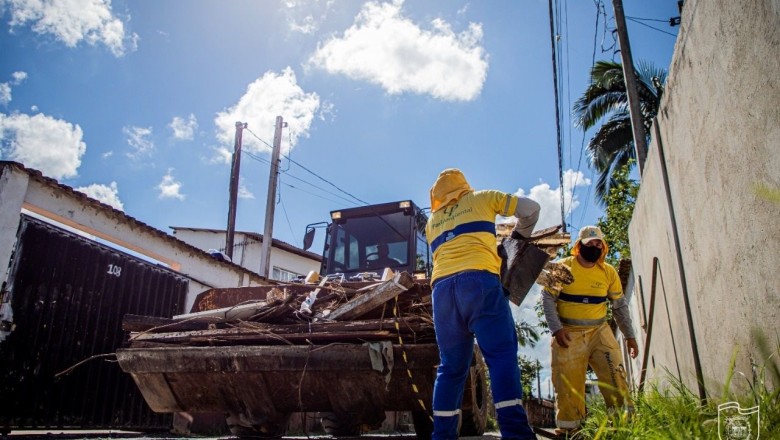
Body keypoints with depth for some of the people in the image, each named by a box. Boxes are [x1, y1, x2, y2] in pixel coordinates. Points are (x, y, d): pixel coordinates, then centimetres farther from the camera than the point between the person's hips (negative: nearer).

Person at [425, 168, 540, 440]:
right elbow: (531, 208, 23)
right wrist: (521, 236, 39)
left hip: (442, 287, 4)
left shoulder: (431, 222, 31)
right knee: (502, 355, -8)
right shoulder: (481, 198, 22)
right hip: (479, 281, -4)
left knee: (451, 367, 7)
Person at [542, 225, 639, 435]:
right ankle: (568, 430, 13)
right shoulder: (563, 267, -6)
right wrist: (556, 328, -15)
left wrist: (629, 335, 9)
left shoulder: (609, 272, 4)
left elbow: (620, 305, 12)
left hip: (599, 331, 3)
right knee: (568, 386, 0)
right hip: (568, 333, -2)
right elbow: (548, 299, -5)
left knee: (615, 375, -10)